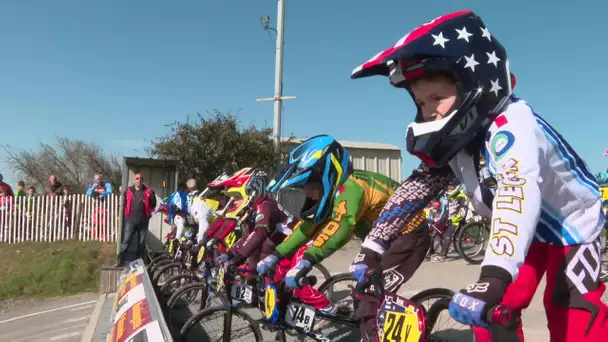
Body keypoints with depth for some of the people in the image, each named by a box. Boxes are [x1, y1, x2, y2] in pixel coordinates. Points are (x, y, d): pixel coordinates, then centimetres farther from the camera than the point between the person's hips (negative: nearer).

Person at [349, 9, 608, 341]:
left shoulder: (510, 126, -35)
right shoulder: (456, 138, -12)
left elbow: (517, 196, -52)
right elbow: (415, 189, -14)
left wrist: (490, 283, -63)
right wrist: (372, 249, -21)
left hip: (572, 229, -6)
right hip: (526, 232, 6)